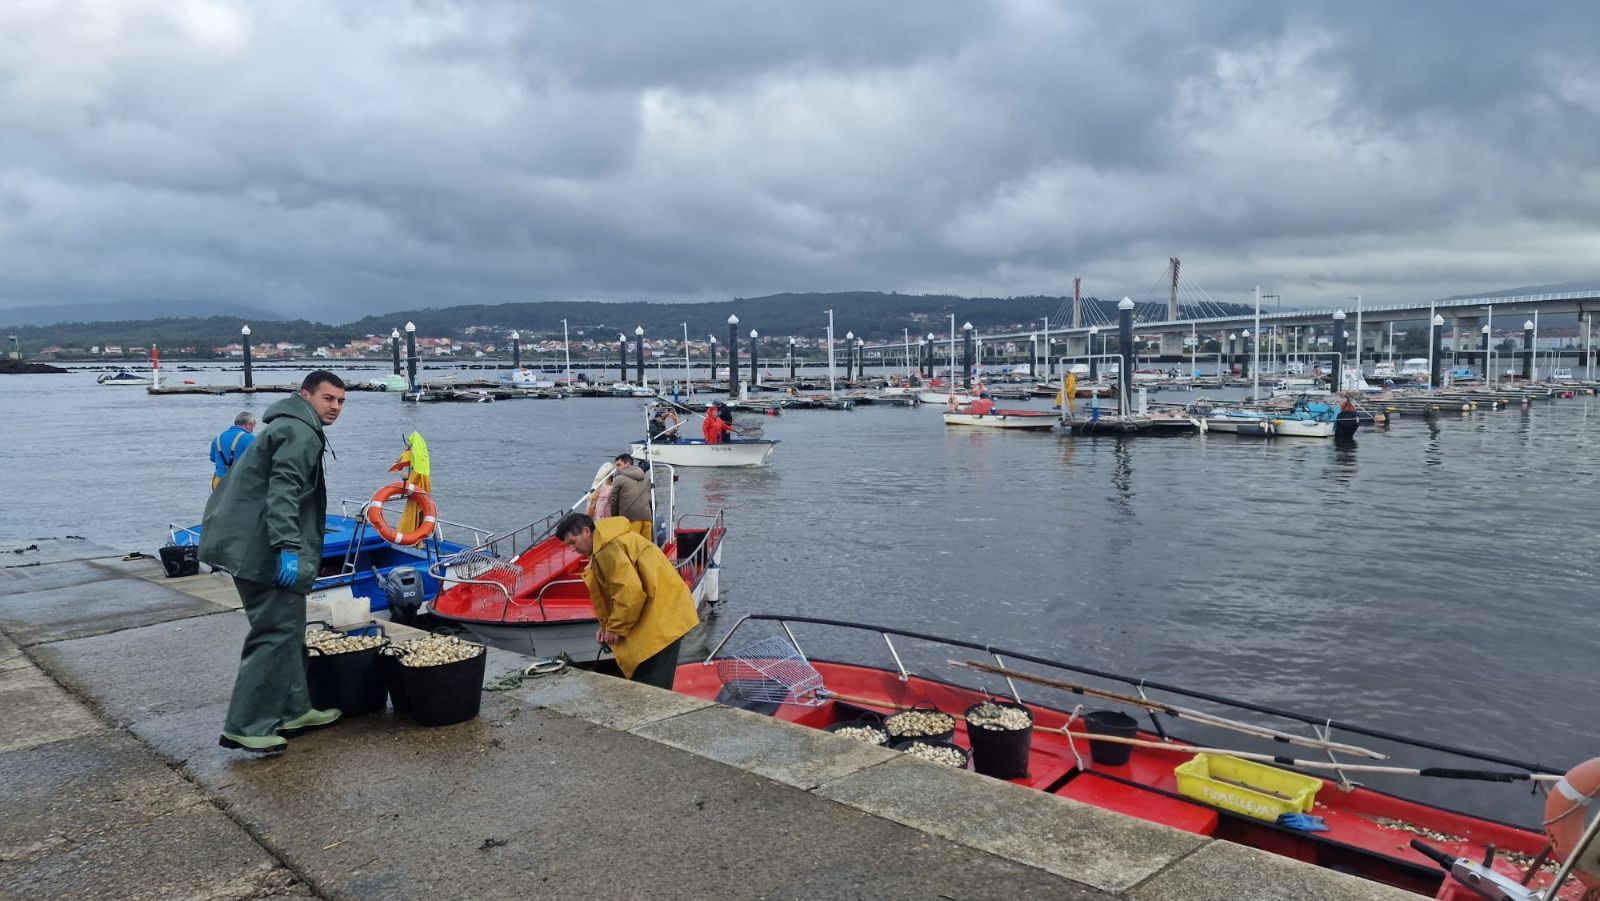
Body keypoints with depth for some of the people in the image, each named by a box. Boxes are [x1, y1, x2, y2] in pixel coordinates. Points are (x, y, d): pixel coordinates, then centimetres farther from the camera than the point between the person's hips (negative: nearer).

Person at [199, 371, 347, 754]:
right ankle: (245, 726, -7)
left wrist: (291, 547, 33)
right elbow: (283, 492, -23)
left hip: (248, 546, 11)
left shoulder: (291, 427, 22)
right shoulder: (300, 432, -12)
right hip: (264, 551, -11)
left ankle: (294, 710, 25)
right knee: (275, 634, -9)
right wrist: (288, 547, -30)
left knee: (288, 629, 17)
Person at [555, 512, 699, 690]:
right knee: (639, 677, 14)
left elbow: (630, 590, -24)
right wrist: (607, 625, 11)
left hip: (663, 615, -11)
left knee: (652, 687, -10)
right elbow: (613, 591, 22)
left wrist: (616, 628, -12)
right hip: (656, 615, 11)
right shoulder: (602, 548, 18)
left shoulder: (608, 548, -17)